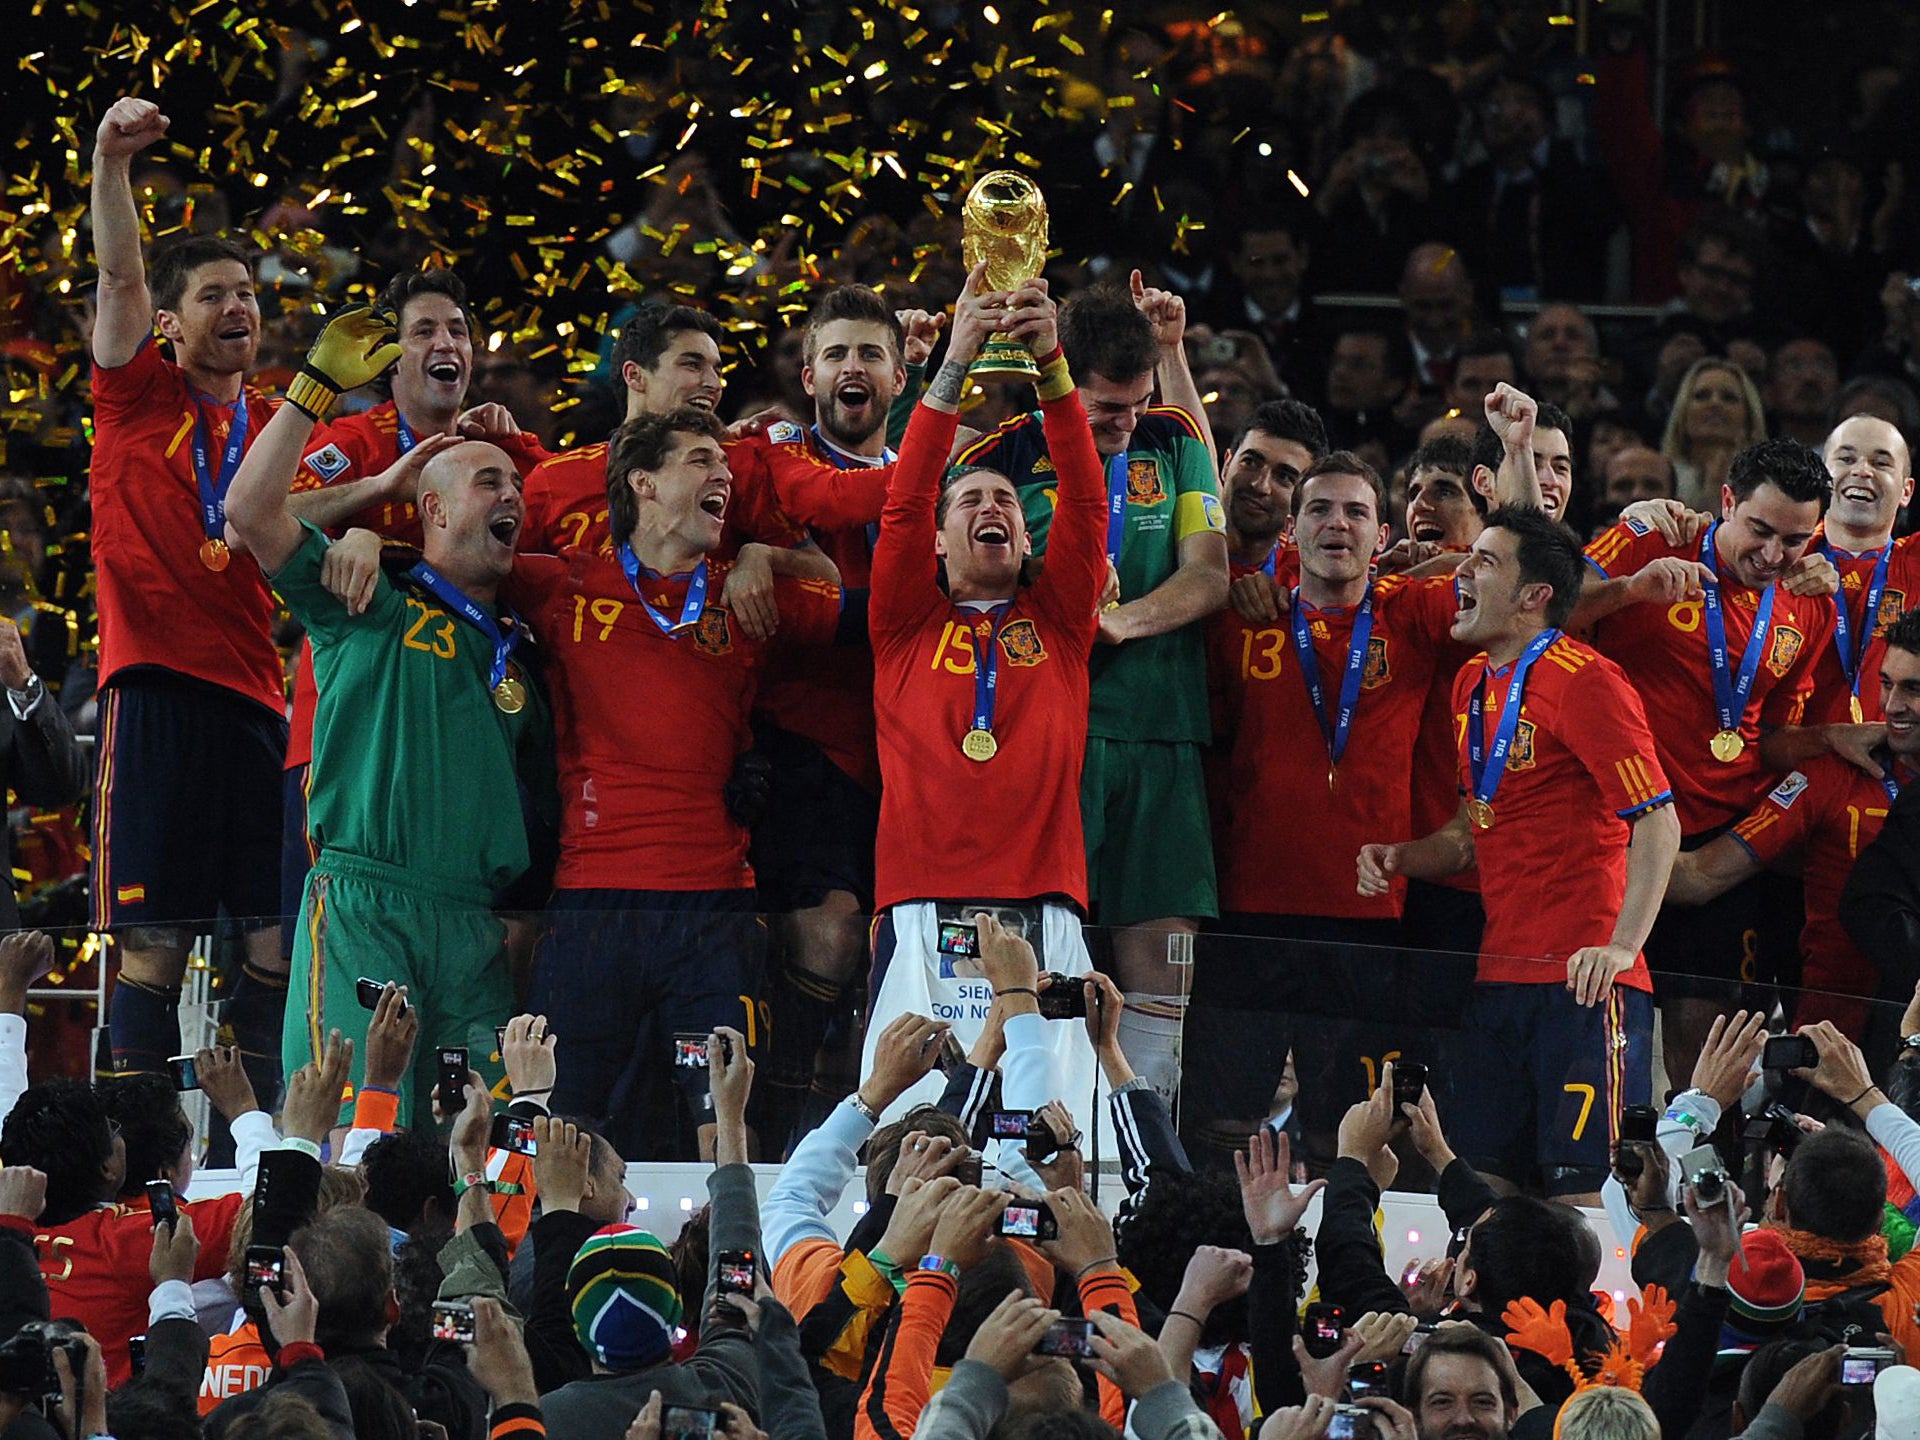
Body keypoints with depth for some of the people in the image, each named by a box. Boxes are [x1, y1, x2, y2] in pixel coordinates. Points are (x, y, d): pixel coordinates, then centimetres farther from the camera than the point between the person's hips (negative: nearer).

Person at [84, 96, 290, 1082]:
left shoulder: (277, 427, 16)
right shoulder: (139, 398, 6)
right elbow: (119, 275, -7)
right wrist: (112, 164, -23)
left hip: (255, 697, 4)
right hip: (156, 693, -4)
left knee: (279, 938, 1)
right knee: (154, 940, -6)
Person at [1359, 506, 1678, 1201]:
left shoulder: (1584, 681, -10)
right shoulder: (1474, 684, 16)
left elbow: (1658, 822, -15)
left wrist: (1622, 946, -24)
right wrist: (1399, 857, 7)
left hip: (1582, 980, -8)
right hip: (1499, 979, 8)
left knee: (1579, 1189, -13)